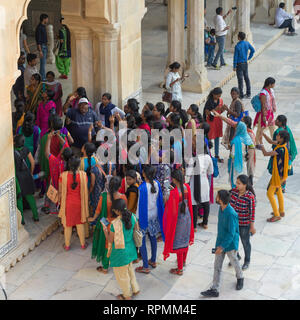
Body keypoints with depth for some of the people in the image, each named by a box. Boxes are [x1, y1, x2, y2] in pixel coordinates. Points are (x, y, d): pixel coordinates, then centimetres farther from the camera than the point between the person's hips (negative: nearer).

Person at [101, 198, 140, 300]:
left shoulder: (115, 224, -29)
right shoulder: (132, 217, -12)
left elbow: (110, 240, -16)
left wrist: (105, 230, -4)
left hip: (120, 252, -6)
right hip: (131, 249, 6)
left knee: (122, 274, 17)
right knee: (129, 269, 31)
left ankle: (127, 295, 35)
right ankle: (135, 289, 44)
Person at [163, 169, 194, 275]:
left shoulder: (174, 193, -30)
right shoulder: (187, 187, -10)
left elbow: (173, 211, -24)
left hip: (178, 219, -7)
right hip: (187, 216, 7)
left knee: (178, 243, 9)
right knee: (185, 239, 26)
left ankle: (180, 269, 20)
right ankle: (184, 260, 49)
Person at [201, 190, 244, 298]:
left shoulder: (231, 214, -28)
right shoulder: (221, 209, -2)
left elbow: (231, 233, -25)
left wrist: (222, 246, -25)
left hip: (230, 244, -7)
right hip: (220, 242, 7)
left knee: (234, 262, 17)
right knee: (217, 266, 6)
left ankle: (240, 278, 46)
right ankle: (215, 290, 9)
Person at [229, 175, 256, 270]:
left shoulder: (250, 197, -24)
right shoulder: (233, 191, -9)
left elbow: (252, 212, -16)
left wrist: (252, 226, -11)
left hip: (244, 224, -5)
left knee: (245, 242, 14)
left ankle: (247, 261, 37)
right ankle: (236, 257, 47)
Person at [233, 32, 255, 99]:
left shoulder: (237, 46, -19)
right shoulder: (247, 43, -1)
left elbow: (235, 57, -16)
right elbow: (253, 50, 10)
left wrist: (234, 66, -9)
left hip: (239, 64, -6)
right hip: (245, 63, 6)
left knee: (240, 79, 0)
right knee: (246, 78, 16)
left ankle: (241, 95, 4)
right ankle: (248, 94, 21)